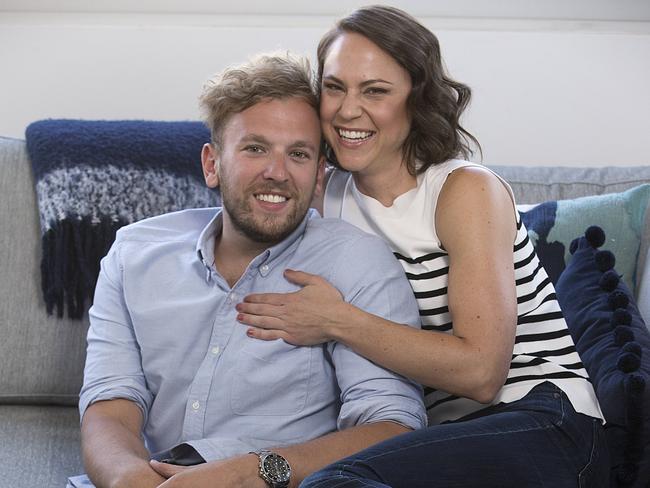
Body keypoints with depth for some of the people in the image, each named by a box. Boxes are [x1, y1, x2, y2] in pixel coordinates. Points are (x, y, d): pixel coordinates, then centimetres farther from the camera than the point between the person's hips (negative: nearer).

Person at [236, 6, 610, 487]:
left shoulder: (468, 190, -8)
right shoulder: (328, 195, 9)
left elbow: (479, 371, -17)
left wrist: (337, 321, -16)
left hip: (543, 427, -4)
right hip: (440, 432, 4)